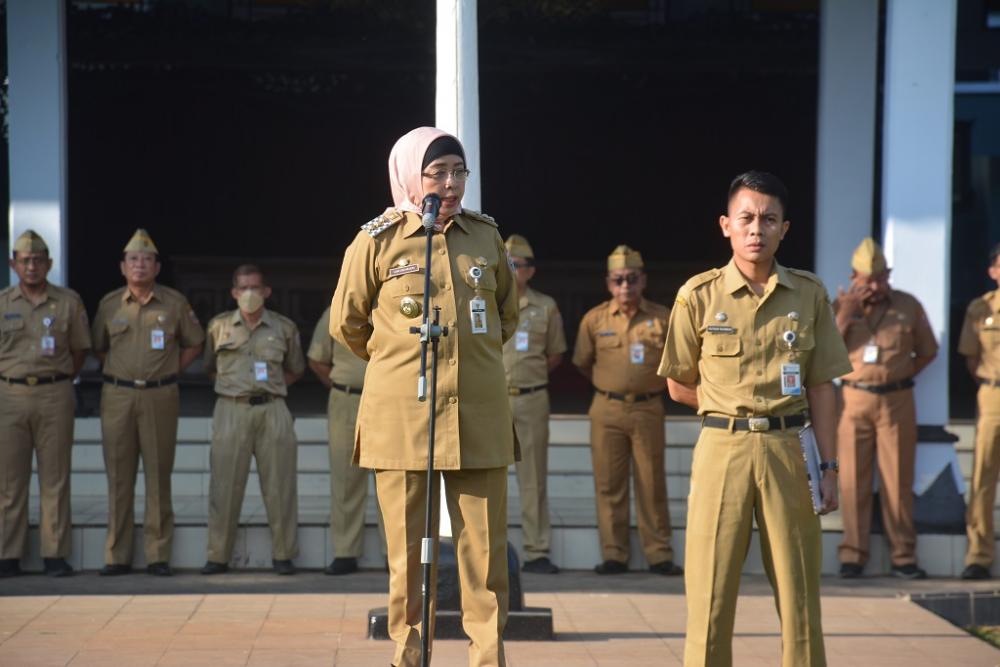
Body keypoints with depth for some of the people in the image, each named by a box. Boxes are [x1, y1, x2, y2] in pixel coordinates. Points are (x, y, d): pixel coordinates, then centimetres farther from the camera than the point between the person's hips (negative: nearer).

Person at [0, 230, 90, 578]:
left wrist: (59, 382, 8)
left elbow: (79, 349, 12)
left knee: (55, 479, 0)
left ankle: (55, 555, 4)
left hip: (54, 396, -1)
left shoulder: (69, 302, 5)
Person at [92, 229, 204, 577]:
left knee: (159, 476, 0)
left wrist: (173, 369, 5)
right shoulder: (109, 304, 7)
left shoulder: (175, 303, 3)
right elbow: (98, 348, 19)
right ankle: (117, 556, 6)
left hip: (160, 396, -1)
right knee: (119, 476, 2)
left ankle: (158, 555, 5)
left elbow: (194, 343, 13)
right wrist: (117, 373, 9)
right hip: (117, 395, 1)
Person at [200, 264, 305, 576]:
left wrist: (272, 387, 8)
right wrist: (234, 386, 9)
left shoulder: (284, 328, 8)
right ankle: (218, 556, 5)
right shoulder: (219, 326, 9)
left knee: (279, 485, 0)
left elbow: (295, 369, 21)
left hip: (272, 410, 0)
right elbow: (210, 367, 21)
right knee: (225, 484, -2)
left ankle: (283, 554, 8)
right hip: (231, 410, 0)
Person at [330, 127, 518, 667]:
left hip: (479, 415, 2)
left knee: (485, 546, 1)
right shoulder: (377, 241, -1)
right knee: (408, 548, 2)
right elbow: (346, 324, 10)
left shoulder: (486, 235, 8)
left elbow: (507, 312, 24)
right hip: (402, 415, -2)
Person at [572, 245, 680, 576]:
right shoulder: (595, 319, 3)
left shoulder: (662, 318, 3)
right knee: (609, 484, 1)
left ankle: (659, 555, 6)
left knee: (652, 484, 1)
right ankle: (614, 555, 7)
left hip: (648, 409, 0)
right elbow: (583, 363, 14)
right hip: (607, 409, 0)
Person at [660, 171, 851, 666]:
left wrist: (829, 466, 1)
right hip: (721, 451, -1)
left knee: (799, 589, 3)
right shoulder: (699, 295, 0)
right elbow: (679, 386, 8)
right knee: (710, 591, 0)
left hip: (787, 452, 1)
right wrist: (732, 411, 8)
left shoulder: (809, 294, 5)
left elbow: (821, 388, 5)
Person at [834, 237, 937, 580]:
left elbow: (928, 351, 14)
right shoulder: (842, 306, 7)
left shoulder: (909, 306, 6)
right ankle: (852, 555, 4)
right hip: (854, 400, 0)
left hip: (897, 401, 0)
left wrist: (901, 375, 3)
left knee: (898, 480, 0)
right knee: (853, 479, 0)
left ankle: (903, 557, 4)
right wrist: (846, 314, -10)